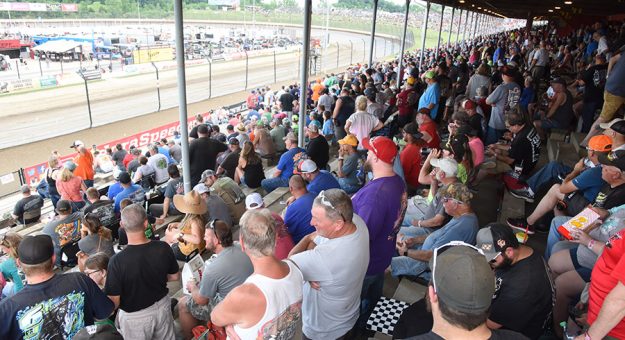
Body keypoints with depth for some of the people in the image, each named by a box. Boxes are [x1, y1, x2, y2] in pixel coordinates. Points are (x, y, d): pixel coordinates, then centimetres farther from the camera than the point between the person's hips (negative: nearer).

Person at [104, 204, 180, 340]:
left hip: (134, 316, -2)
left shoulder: (117, 261, -29)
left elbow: (114, 301, -20)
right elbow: (175, 277, -2)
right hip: (162, 306, 3)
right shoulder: (163, 248, -19)